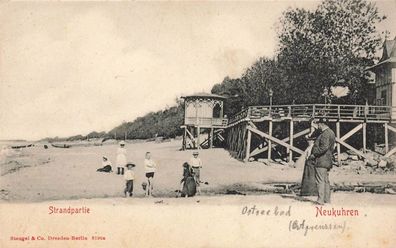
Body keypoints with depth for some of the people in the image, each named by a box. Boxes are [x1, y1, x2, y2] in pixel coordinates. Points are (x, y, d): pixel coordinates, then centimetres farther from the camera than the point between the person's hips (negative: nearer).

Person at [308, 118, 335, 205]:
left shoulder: (325, 134, -16)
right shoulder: (330, 132, 17)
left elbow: (324, 147, -25)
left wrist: (314, 154, -17)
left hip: (321, 160, -11)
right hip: (327, 160, 11)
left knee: (320, 180, -10)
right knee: (325, 180, 13)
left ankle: (320, 200, -11)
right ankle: (327, 200, 17)